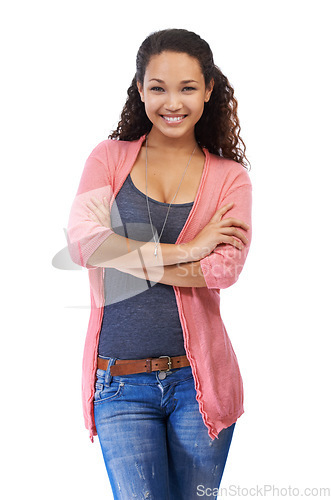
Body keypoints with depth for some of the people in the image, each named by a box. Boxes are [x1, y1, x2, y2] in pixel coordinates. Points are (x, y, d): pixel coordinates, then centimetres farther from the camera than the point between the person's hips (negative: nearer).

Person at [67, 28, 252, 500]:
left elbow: (226, 267, -12)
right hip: (122, 383, -1)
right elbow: (81, 242, -13)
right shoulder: (110, 158, 5)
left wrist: (127, 258, -12)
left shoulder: (229, 178, 5)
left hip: (198, 378, 1)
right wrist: (185, 252, -14)